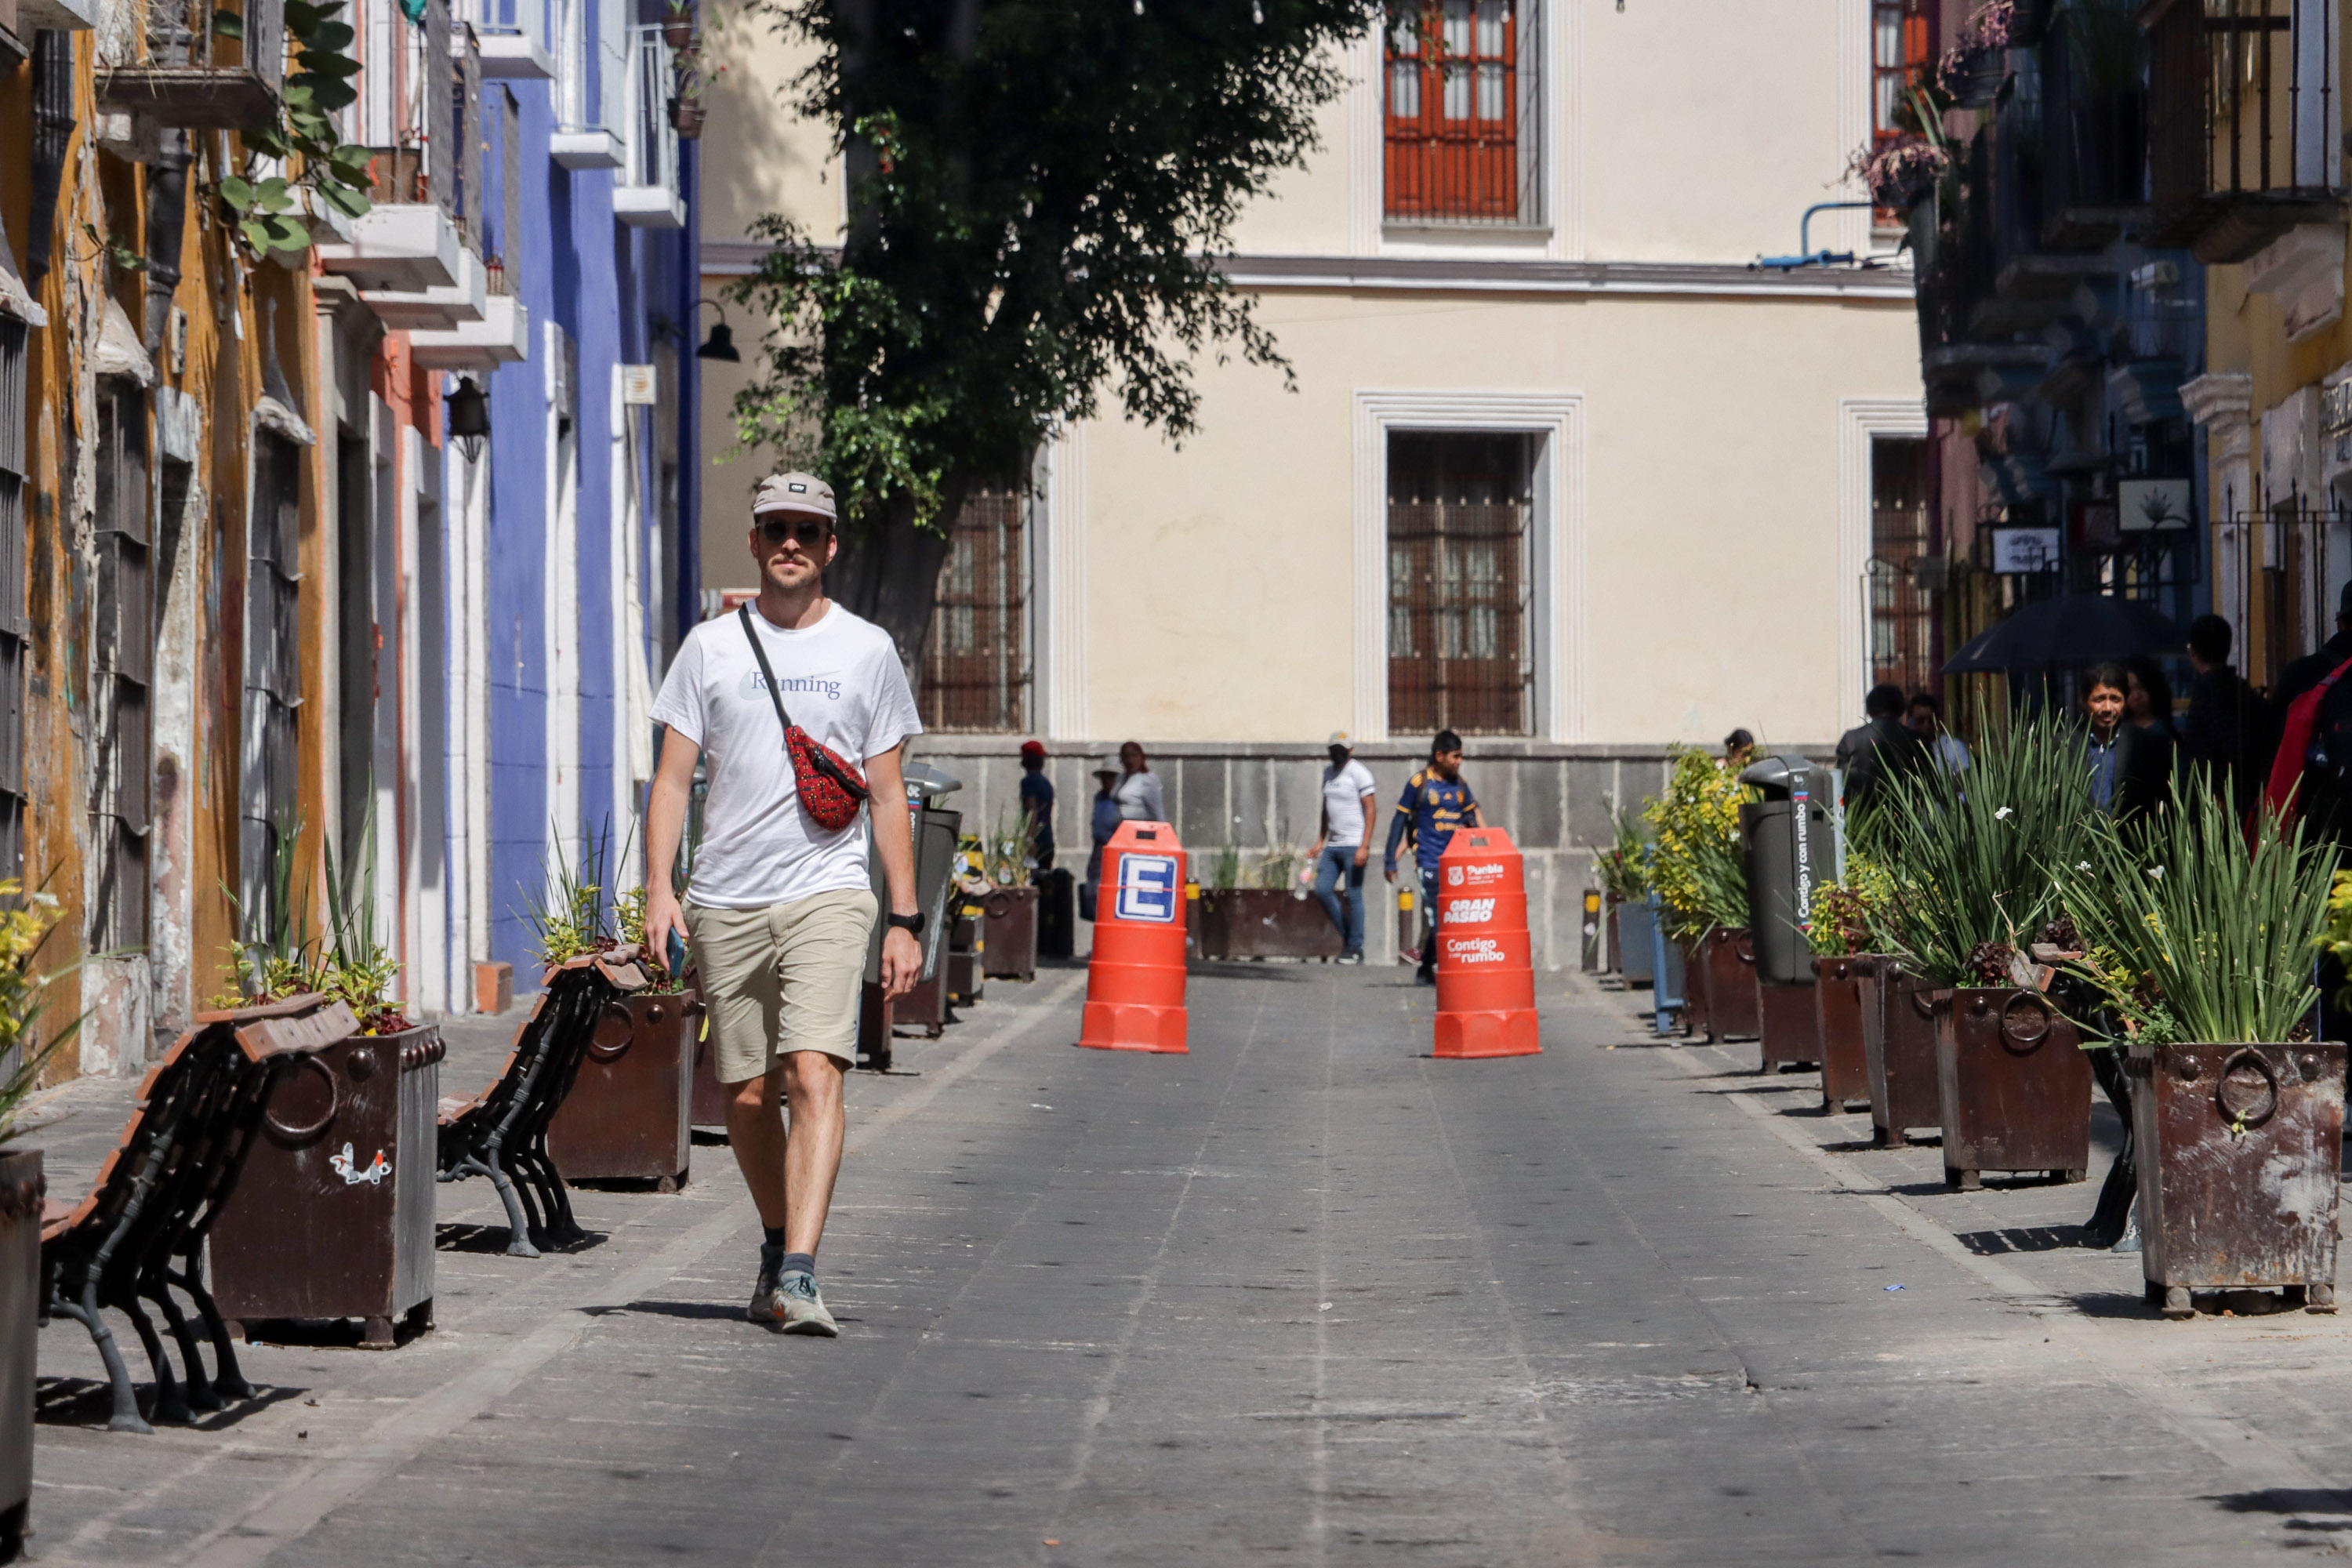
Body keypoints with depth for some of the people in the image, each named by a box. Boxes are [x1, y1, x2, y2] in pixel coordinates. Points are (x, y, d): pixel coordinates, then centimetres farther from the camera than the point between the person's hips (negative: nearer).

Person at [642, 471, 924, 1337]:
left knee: (814, 1075, -19)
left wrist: (906, 919, 4)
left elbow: (887, 795, 10)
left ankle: (798, 1275, -26)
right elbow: (672, 779, 7)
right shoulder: (710, 647, 9)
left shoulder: (867, 650, 8)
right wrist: (658, 890, -7)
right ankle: (778, 1243, 30)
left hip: (827, 894, -2)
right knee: (748, 1096, 7)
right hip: (725, 901, 2)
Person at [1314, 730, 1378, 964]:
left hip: (1353, 845, -8)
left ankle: (1355, 948, 2)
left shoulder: (1359, 773, -9)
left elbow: (1371, 810, -13)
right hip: (1333, 846, 8)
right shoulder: (1329, 773, 15)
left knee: (1353, 896, -5)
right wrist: (1321, 841, 20)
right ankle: (1346, 934, 15)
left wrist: (1364, 846, -20)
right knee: (1322, 889, 1)